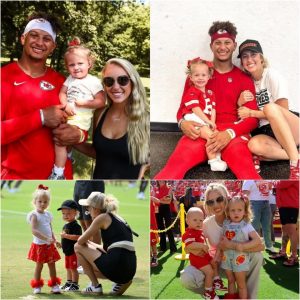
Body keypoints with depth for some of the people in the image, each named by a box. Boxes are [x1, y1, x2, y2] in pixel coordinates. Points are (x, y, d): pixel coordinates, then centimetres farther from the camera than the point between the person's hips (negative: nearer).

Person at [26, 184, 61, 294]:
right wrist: (46, 239, -31)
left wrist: (55, 241, 15)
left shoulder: (48, 214, 8)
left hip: (49, 245, 6)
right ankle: (37, 286, 14)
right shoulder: (34, 215, -13)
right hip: (39, 244, -6)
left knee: (52, 264, 8)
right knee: (39, 265, 3)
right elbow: (34, 230, -25)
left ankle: (54, 285, 16)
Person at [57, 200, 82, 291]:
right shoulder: (66, 225, 12)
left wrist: (66, 235, -27)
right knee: (68, 268, 18)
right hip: (67, 251, 10)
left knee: (73, 268, -3)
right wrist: (61, 243, 20)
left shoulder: (75, 225, -18)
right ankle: (68, 283, 29)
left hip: (73, 251, -9)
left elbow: (78, 237, -28)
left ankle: (75, 285, 4)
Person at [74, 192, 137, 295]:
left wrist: (86, 244, 24)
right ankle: (120, 283, 11)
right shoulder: (117, 219, 23)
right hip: (129, 270, 8)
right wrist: (90, 244, 32)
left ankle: (95, 286, 8)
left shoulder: (103, 217, 0)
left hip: (116, 266, -8)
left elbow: (80, 241, 3)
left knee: (78, 247, 11)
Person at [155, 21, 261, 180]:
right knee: (177, 162, -32)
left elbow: (252, 117, 7)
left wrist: (230, 133, -14)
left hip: (232, 133, 0)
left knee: (245, 167, -35)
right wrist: (183, 123, -8)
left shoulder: (244, 79, 15)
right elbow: (183, 108, 18)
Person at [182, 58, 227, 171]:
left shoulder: (209, 93, 19)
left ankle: (217, 157, -4)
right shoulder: (191, 92, -5)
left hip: (206, 122, 8)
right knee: (210, 136, -23)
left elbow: (213, 109, 11)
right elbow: (195, 109, -14)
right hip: (195, 121, -8)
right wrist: (208, 121, -18)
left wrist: (212, 122, -7)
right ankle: (213, 162, -21)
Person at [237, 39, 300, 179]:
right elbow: (243, 114, 12)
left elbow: (282, 110, -7)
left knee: (270, 107, -36)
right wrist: (240, 102, -9)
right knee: (254, 144, -34)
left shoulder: (272, 75, -3)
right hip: (267, 133, 3)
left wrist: (251, 113, -10)